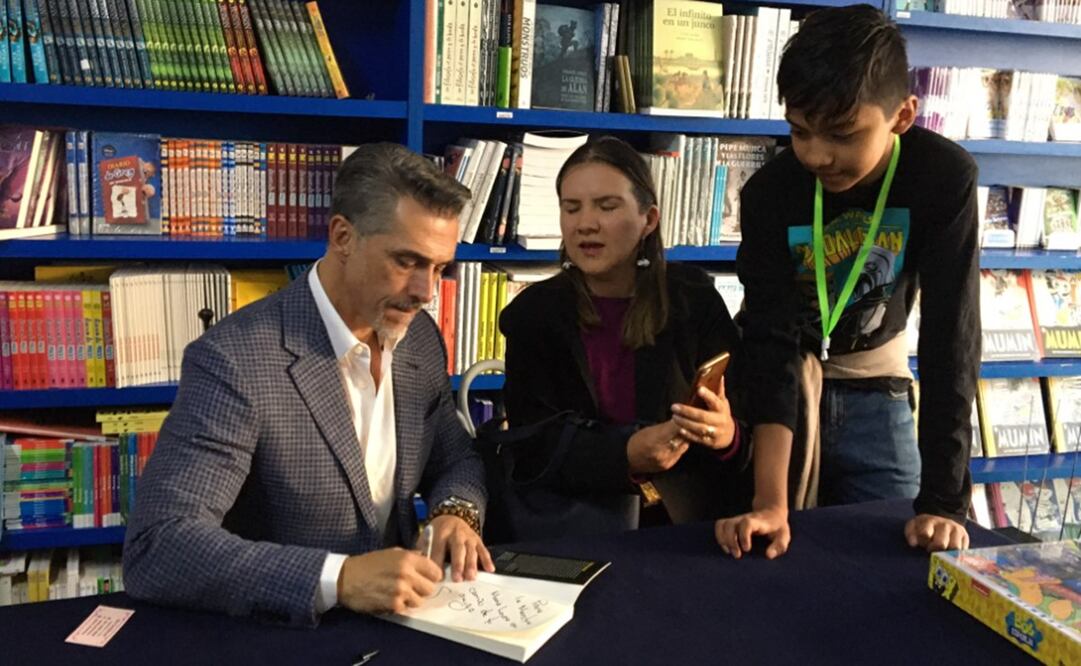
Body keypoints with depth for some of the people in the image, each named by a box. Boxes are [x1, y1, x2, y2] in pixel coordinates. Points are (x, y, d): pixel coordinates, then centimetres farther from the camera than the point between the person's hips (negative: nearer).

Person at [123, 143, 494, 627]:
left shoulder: (421, 338, 0)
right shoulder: (233, 361, -20)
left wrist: (456, 512, -8)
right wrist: (339, 578, -33)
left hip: (397, 623, 4)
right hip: (280, 634, -4)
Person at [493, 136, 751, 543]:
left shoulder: (693, 299, 0)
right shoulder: (534, 312, -1)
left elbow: (744, 422, -2)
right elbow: (534, 446, -9)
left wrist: (727, 436, -28)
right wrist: (625, 455, -27)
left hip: (688, 508, 0)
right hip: (573, 504, 0)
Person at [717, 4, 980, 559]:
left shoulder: (945, 177, -24)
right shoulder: (769, 192, -24)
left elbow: (951, 334, -25)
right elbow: (773, 337, -29)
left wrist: (941, 499, -31)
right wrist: (769, 501, -40)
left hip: (874, 379, 1)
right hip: (778, 371, -1)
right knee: (767, 554, -3)